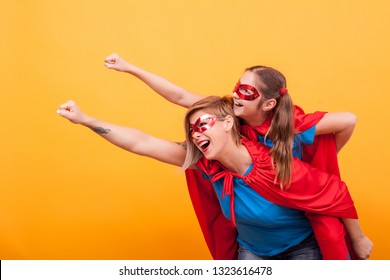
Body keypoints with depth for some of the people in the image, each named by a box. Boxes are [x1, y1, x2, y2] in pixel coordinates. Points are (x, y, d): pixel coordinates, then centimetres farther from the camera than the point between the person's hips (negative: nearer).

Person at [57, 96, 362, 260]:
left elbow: (337, 195, -20)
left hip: (303, 246, -4)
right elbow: (141, 143, -20)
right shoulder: (207, 162, -20)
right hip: (253, 249, 4)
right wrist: (84, 119, -22)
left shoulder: (278, 168, -33)